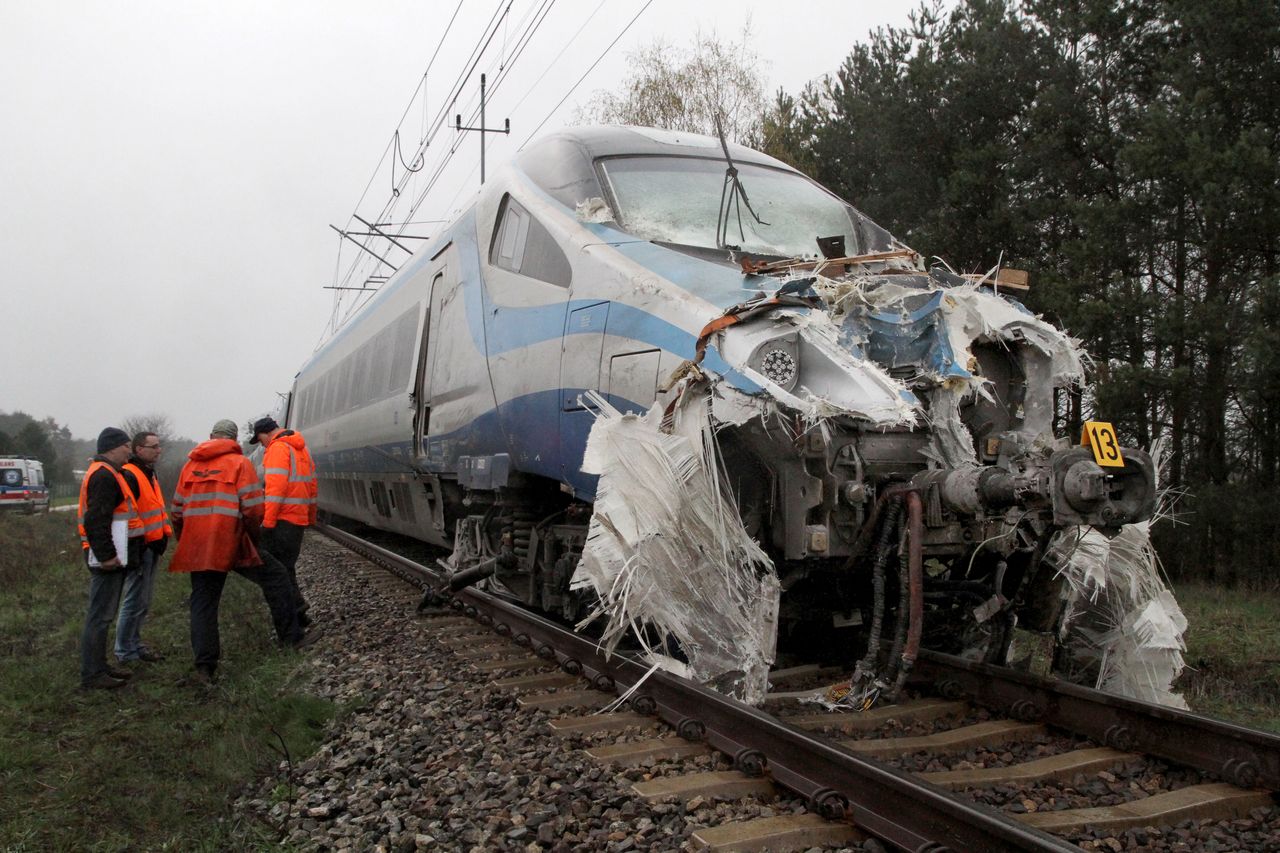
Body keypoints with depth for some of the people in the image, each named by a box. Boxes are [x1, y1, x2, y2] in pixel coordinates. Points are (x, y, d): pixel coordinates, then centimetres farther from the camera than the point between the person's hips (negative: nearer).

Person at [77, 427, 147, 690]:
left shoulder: (107, 473, 20)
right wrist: (106, 555, -24)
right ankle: (91, 675, -3)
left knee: (103, 614, 16)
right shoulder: (104, 476, -15)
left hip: (111, 558, 11)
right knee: (100, 616, -7)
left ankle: (99, 666, 25)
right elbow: (96, 520, -23)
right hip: (108, 559, -11)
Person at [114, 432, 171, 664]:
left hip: (152, 547, 10)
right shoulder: (129, 475, -16)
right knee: (135, 601, -3)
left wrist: (164, 534, 18)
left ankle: (134, 643, 29)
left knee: (143, 601, 18)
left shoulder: (149, 473, 17)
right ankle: (125, 652, 6)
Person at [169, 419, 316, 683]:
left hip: (197, 546, 5)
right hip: (231, 542, -5)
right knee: (275, 576, 10)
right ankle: (290, 636, 9)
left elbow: (177, 510, 14)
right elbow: (253, 508, -10)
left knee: (203, 601, 11)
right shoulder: (239, 462, -1)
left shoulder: (191, 465, 14)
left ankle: (205, 667, 10)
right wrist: (251, 535, 6)